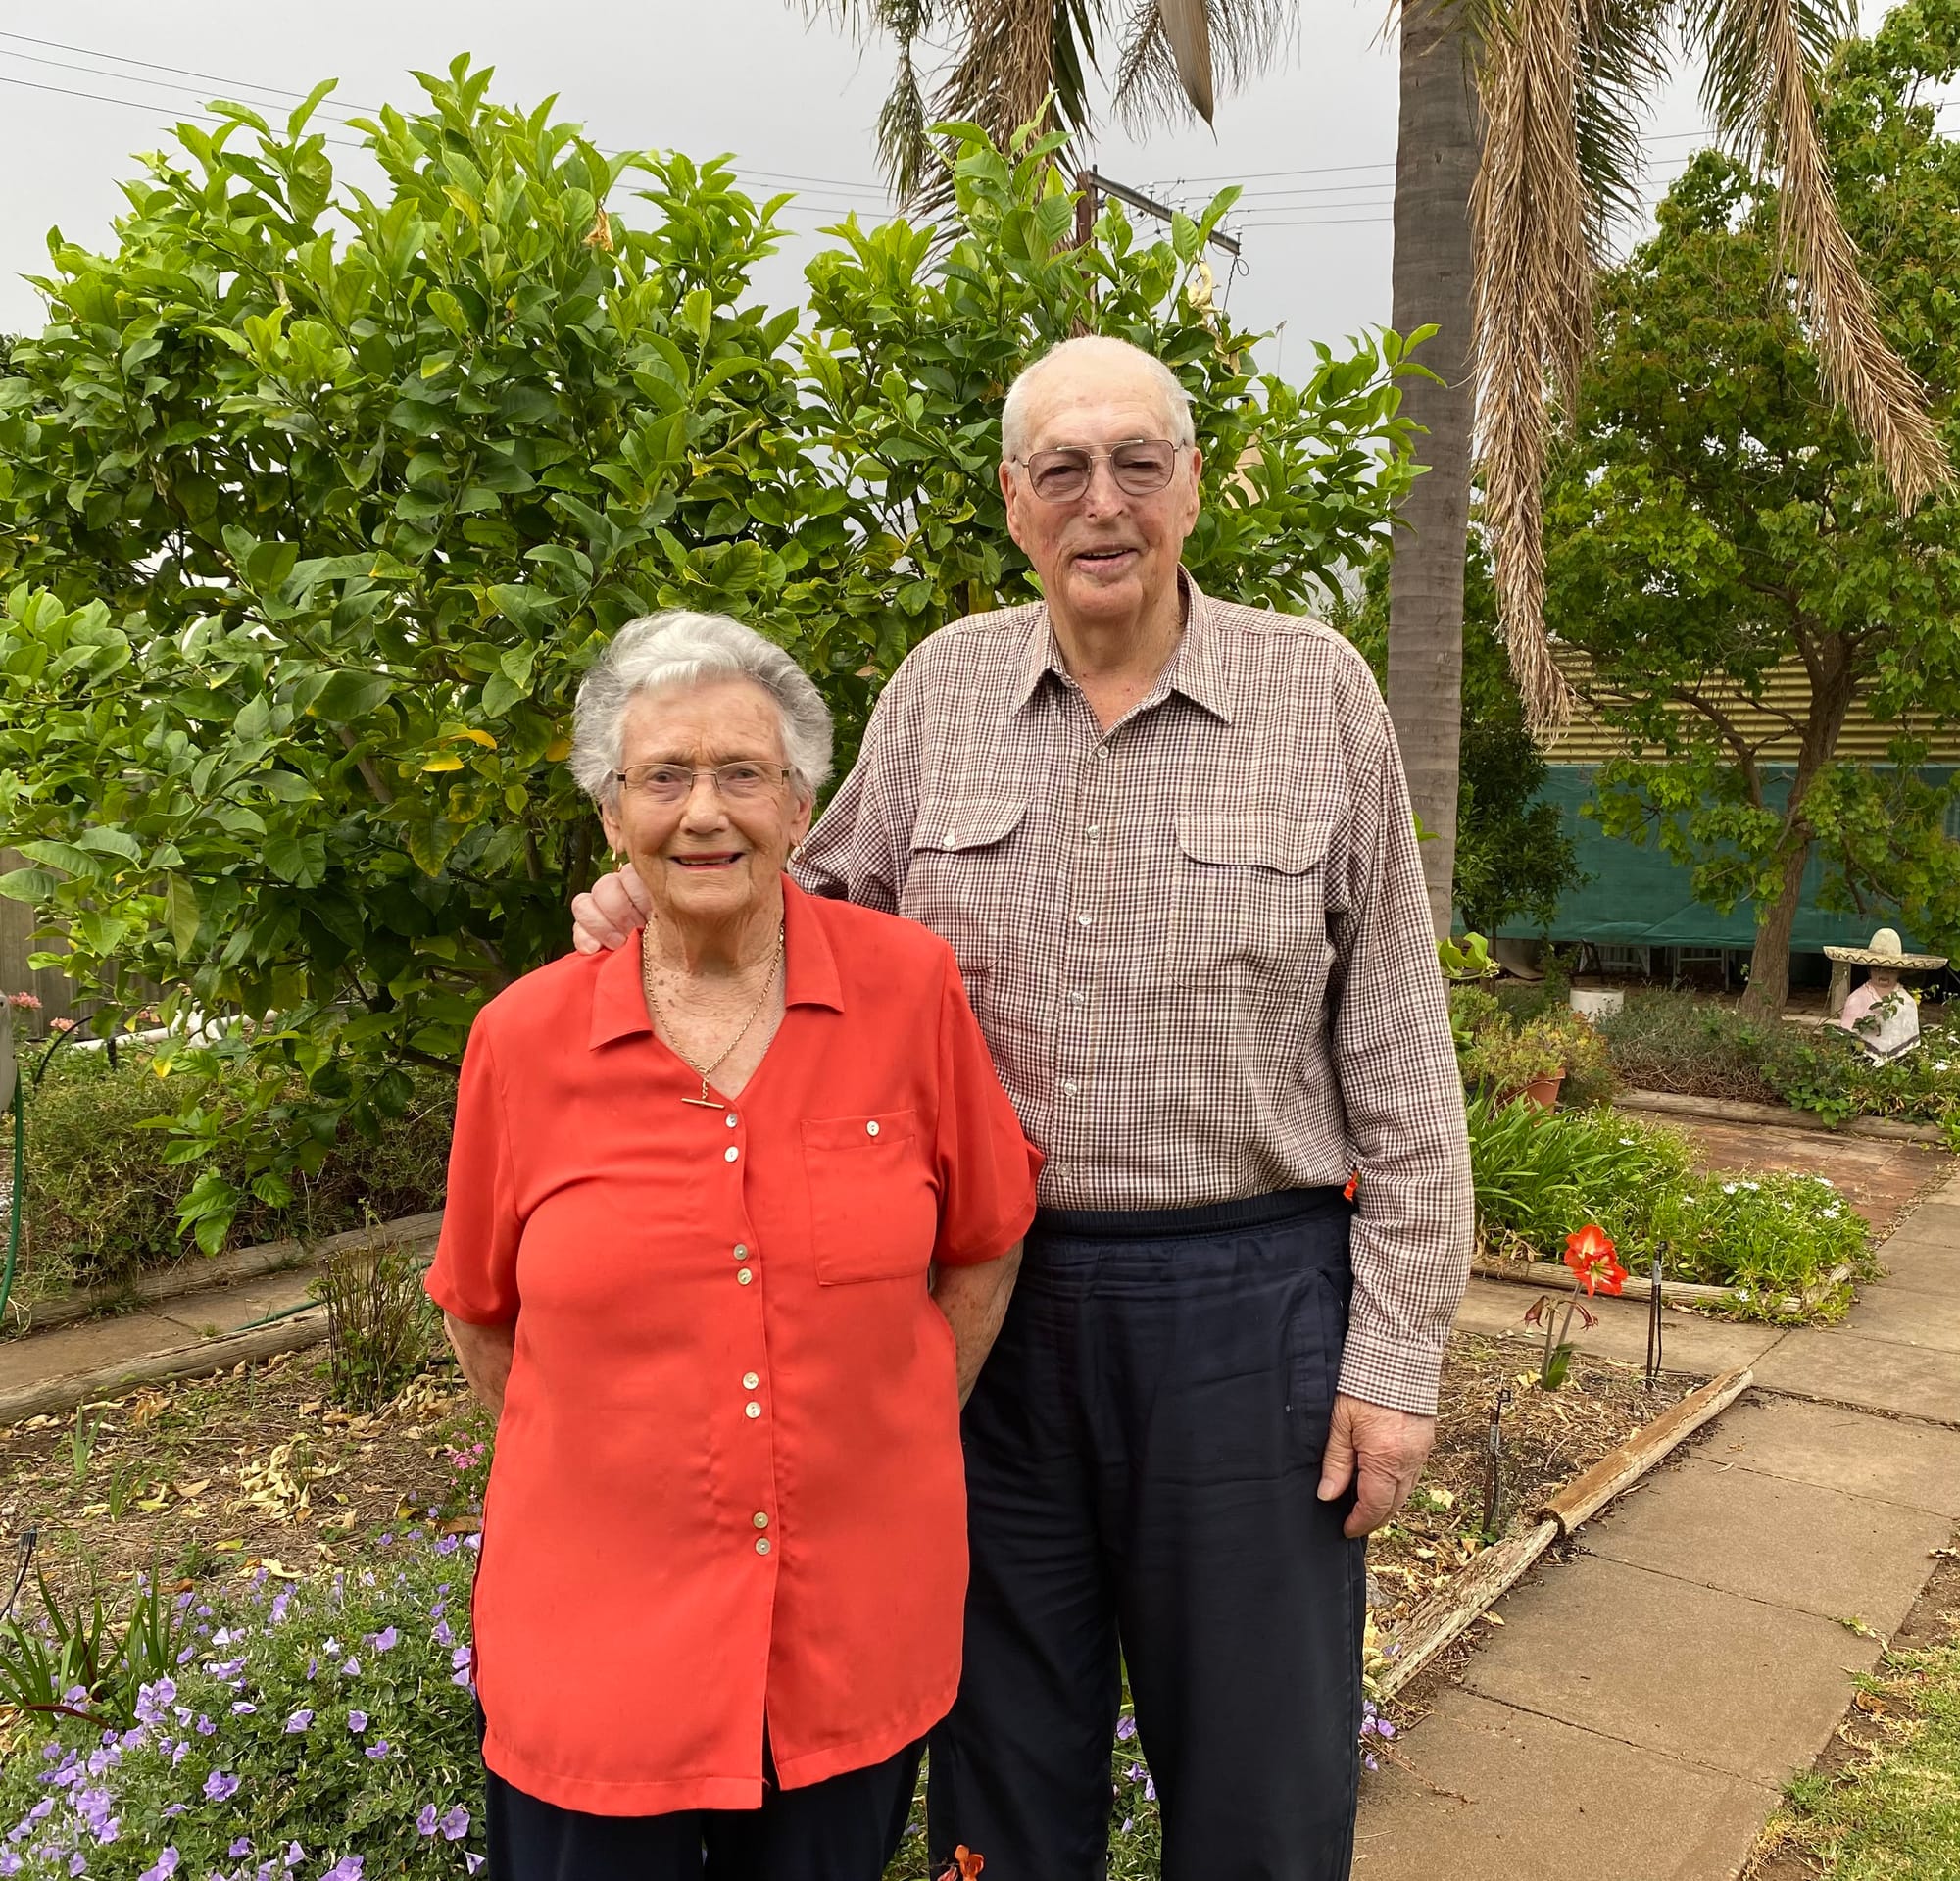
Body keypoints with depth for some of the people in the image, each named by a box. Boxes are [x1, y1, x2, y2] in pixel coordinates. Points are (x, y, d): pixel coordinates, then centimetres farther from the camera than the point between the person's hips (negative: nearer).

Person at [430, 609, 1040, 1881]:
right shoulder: (525, 1037, -8)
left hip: (858, 1622, 1)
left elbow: (981, 1249, 2)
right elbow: (485, 1318, 6)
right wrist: (615, 1467, 8)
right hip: (601, 1629, 0)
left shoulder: (911, 986, -9)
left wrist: (892, 1451, 3)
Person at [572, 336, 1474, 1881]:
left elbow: (1399, 1058, -4)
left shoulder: (1319, 692, -4)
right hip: (993, 1290, 2)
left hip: (1248, 1299, -2)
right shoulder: (939, 687, 2)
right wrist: (669, 903, -9)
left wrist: (1396, 1352, -5)